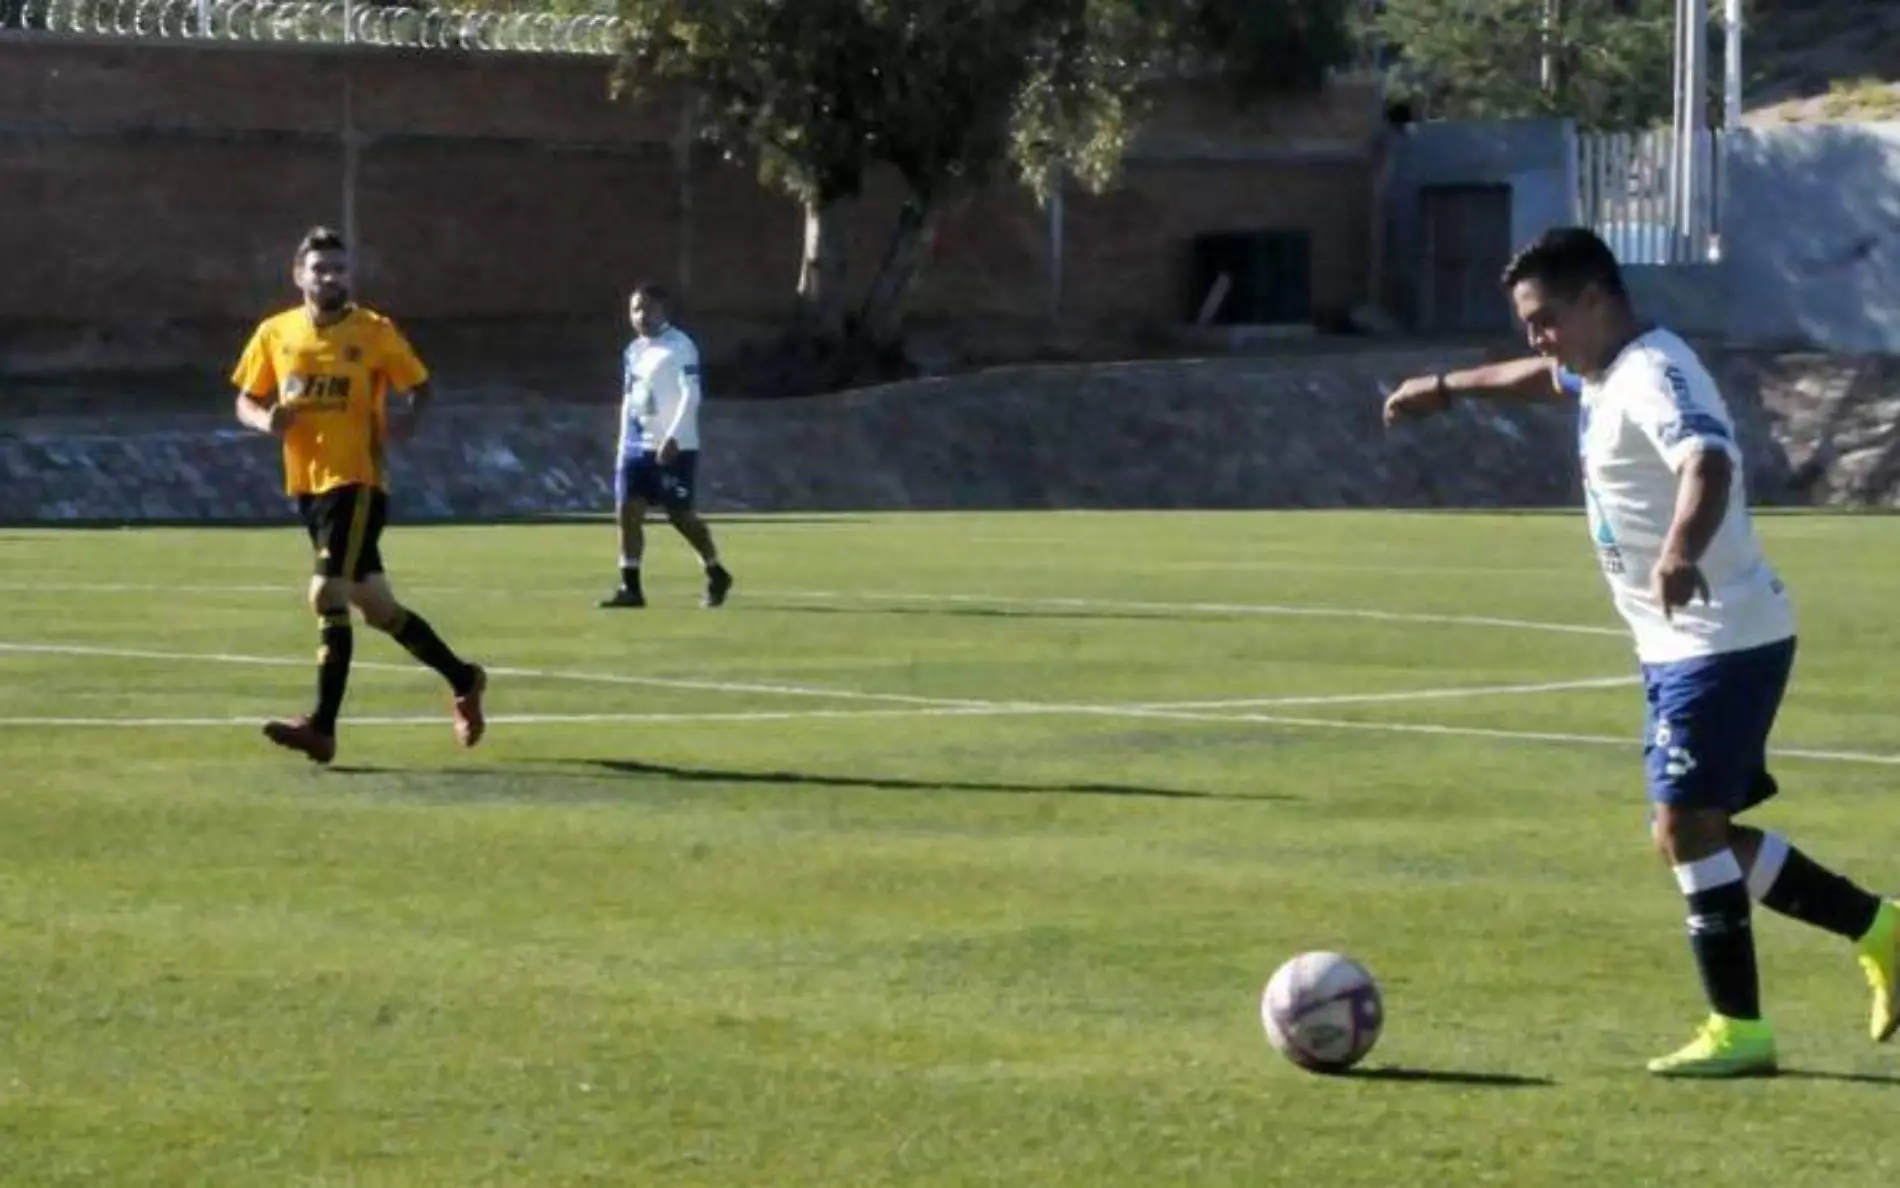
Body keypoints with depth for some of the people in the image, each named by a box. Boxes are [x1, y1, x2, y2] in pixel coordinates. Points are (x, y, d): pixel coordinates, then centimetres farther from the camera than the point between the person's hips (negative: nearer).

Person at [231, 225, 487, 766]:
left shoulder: (374, 332, -4)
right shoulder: (275, 334, 6)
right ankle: (462, 679, 30)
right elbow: (246, 401, 13)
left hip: (356, 483, -5)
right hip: (307, 486, 5)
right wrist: (265, 419, -9)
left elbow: (420, 387, 4)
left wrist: (406, 420, -17)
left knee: (328, 596, -17)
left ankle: (323, 727, -17)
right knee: (376, 606, 12)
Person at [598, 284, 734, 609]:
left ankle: (717, 576, 19)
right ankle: (630, 587, -1)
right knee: (628, 511, -3)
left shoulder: (679, 347, -10)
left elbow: (690, 397, -17)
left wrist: (673, 439, -25)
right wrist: (624, 445, 16)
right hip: (638, 445, 7)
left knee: (681, 515, -1)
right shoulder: (634, 351, 14)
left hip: (674, 448, -7)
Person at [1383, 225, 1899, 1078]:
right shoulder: (1605, 373, 12)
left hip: (1721, 642, -10)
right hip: (1682, 645, 10)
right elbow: (1548, 380, 38)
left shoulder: (1654, 376, -19)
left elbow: (1708, 464, -39)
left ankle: (1737, 1030, -4)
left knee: (1686, 826, -10)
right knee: (1694, 832, 11)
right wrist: (1446, 388, 49)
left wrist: (1681, 551, -58)